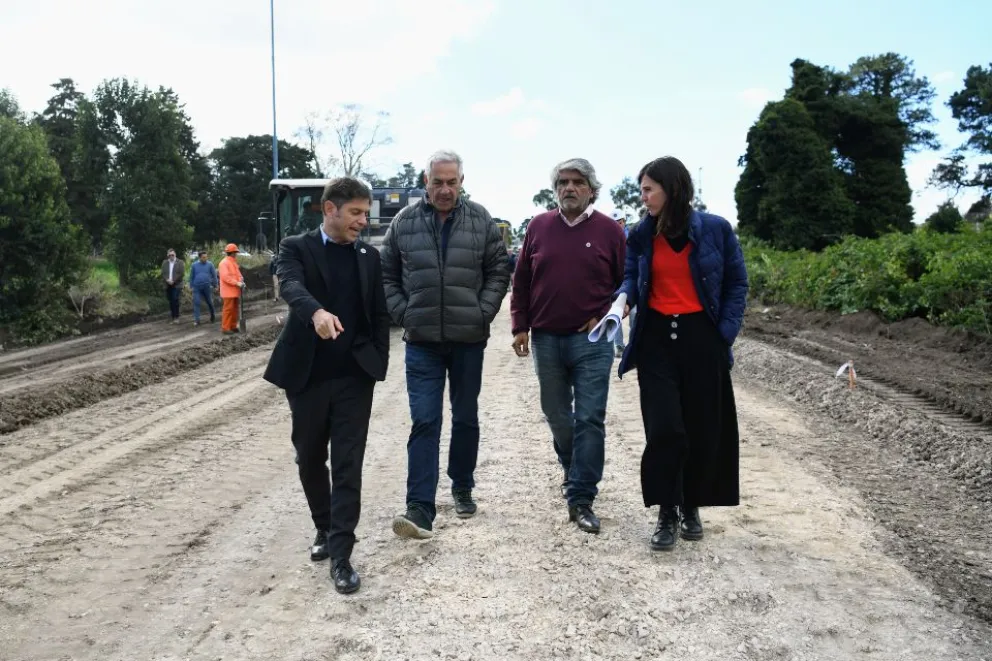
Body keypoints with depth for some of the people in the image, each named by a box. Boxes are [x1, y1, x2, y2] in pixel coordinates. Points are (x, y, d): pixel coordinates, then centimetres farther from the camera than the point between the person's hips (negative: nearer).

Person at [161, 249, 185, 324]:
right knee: (170, 300, 3)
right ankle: (172, 312, 15)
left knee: (175, 300, -12)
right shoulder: (165, 263, 12)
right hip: (168, 285, 4)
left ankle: (176, 317, -8)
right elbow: (163, 273, 8)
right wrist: (167, 280, -10)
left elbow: (182, 274, -6)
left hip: (176, 285, -4)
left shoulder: (180, 262, 1)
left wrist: (173, 281, -12)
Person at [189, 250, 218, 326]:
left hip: (207, 287, 0)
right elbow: (191, 276, 8)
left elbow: (214, 275, 1)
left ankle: (212, 316, 34)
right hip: (197, 287, 1)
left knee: (210, 302, 11)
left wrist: (215, 285, 1)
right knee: (196, 303, -7)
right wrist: (191, 286, 7)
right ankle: (196, 320, -5)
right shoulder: (194, 265, 2)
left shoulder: (210, 264, -2)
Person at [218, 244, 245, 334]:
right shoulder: (224, 263, -11)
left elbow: (237, 274, 20)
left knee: (235, 309, 12)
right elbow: (225, 277, -21)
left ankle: (233, 326, 20)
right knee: (228, 309, -8)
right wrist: (237, 283, -24)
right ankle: (225, 328, -4)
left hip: (235, 291, 9)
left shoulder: (234, 262, 19)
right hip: (228, 291, -9)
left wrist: (241, 281, -2)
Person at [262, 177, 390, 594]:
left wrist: (379, 363, 2)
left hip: (354, 376, 1)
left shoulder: (369, 257, 9)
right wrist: (317, 312, -44)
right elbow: (291, 286, -23)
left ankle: (340, 555, 1)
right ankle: (325, 528, 35)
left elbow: (379, 315, 12)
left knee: (348, 465, -3)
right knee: (310, 459, 13)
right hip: (308, 374, -1)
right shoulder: (296, 247, -2)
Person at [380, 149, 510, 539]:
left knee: (466, 417, 13)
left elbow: (498, 272, 4)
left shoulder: (481, 220, 1)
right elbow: (387, 275, 8)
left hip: (468, 339, 1)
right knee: (424, 421, -4)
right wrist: (403, 315, -3)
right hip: (421, 341, -1)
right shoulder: (405, 222, 2)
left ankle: (462, 487, 32)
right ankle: (420, 507, -4)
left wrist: (483, 314, -6)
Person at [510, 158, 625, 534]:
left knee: (590, 419, -5)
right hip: (545, 340, 3)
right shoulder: (539, 227, 6)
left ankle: (581, 499, 2)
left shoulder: (608, 230, 0)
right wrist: (520, 327, 4)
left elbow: (625, 281, 5)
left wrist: (605, 317, -7)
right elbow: (521, 281, 9)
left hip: (591, 341, -3)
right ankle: (574, 473, 37)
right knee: (557, 416, 14)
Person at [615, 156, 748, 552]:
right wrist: (624, 297, -17)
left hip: (701, 339, -1)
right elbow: (631, 277, 7)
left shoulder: (715, 229, -3)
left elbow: (736, 284, 3)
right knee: (664, 429, -5)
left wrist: (726, 333, -6)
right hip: (656, 339, 1)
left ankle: (691, 507, 27)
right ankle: (667, 513, 11)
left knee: (703, 429, 7)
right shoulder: (642, 234, 4)